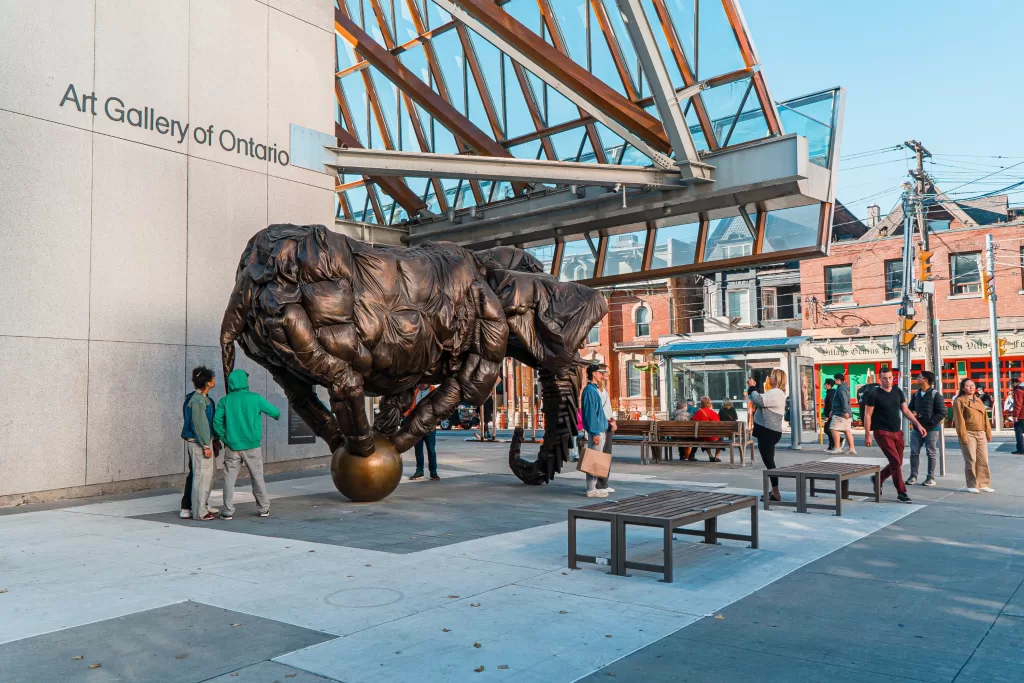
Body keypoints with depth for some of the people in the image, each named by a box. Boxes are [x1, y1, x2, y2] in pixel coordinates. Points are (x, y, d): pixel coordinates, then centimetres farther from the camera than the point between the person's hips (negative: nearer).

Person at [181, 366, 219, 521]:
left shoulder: (203, 398, 13)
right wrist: (206, 446, -20)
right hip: (198, 443, -11)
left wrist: (212, 442, 22)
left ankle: (203, 506, 28)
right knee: (201, 476, -5)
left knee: (208, 475, 17)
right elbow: (199, 424, -21)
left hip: (201, 442, 11)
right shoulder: (198, 400, -19)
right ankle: (199, 512, 1)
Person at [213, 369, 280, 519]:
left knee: (229, 478, 8)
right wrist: (277, 415, 22)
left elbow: (217, 422, -7)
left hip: (232, 446, 1)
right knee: (257, 477, 10)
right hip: (252, 445, 0)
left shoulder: (225, 401, -2)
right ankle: (264, 508, 17)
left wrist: (224, 438, 4)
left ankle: (228, 511, 8)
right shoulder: (255, 398, -6)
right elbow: (275, 412, -1)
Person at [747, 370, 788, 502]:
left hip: (768, 432, -11)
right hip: (767, 432, 11)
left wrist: (752, 387, -11)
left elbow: (759, 400, -27)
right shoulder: (774, 393, 19)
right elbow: (761, 401, 21)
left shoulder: (776, 393, -16)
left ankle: (776, 493, -6)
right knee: (769, 462, 15)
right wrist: (753, 388, 12)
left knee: (769, 462, -8)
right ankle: (774, 491, 20)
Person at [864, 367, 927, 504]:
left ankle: (877, 479, 34)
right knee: (896, 462, -10)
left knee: (897, 463, 12)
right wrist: (867, 435, -12)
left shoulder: (898, 392, 7)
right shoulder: (874, 394, -9)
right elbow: (867, 415, -8)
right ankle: (901, 493, 1)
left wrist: (918, 425, 1)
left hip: (897, 432, 6)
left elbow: (906, 411, 11)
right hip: (882, 433, -6)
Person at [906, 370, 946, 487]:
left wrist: (931, 422, -18)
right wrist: (912, 413, -2)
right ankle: (913, 476, 10)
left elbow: (942, 413, -10)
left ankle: (931, 478, 10)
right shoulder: (916, 394, 11)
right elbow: (910, 408, 21)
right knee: (914, 452, 4)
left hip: (932, 429, -5)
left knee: (931, 453, 3)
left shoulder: (936, 395, -8)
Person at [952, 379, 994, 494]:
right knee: (971, 460, -4)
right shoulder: (959, 401, -5)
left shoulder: (978, 400, 16)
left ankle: (983, 484, 15)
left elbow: (985, 417, 17)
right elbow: (959, 419, -10)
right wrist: (963, 435, -16)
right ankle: (972, 486, 4)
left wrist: (988, 432, 12)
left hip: (981, 434, 6)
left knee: (983, 460, 7)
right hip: (969, 434, -6)